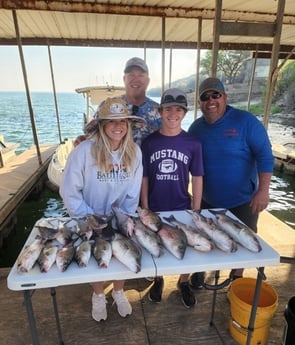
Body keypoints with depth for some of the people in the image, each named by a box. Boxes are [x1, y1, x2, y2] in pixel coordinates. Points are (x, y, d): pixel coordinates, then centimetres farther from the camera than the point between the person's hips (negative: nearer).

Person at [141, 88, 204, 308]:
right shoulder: (149, 142, -7)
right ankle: (158, 279, 46)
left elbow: (197, 179, -3)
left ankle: (184, 282, 44)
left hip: (182, 208, 0)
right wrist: (145, 208, -4)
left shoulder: (193, 144, -8)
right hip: (155, 208, 0)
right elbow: (144, 178, -4)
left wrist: (196, 211, -2)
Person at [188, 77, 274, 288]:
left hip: (242, 200, -2)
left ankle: (237, 276, 43)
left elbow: (264, 155, -14)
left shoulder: (246, 121, -13)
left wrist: (263, 191, -19)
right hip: (207, 200, 3)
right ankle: (200, 271, 43)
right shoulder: (196, 127, -2)